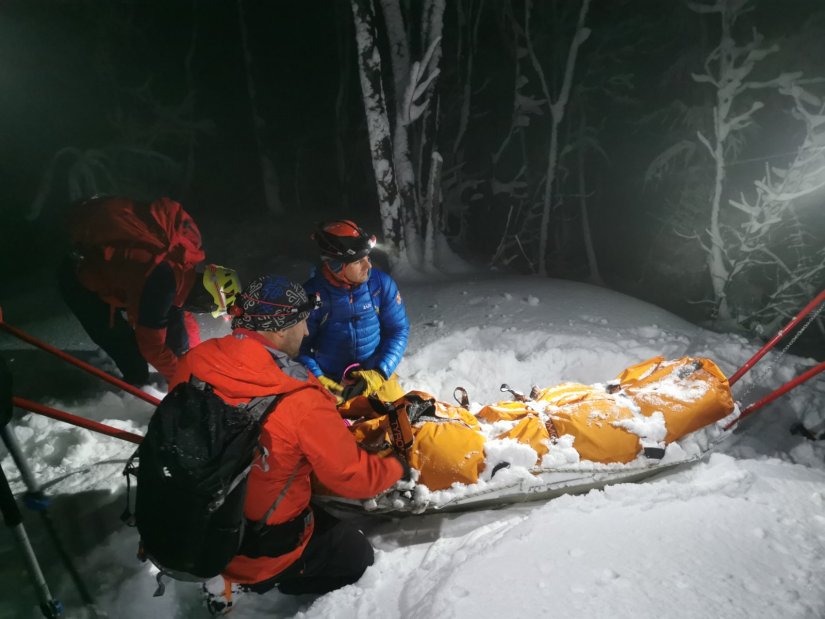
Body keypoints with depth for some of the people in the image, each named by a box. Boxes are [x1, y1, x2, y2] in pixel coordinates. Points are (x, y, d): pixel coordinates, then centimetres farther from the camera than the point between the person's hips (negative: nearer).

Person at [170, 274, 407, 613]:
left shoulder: (193, 362, -15)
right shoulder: (300, 402, -32)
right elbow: (352, 476, -19)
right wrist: (396, 467, 2)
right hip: (258, 550, -7)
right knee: (356, 554, 17)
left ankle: (224, 576, 13)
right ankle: (239, 582, 5)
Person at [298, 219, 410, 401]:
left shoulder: (382, 283, -10)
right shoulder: (312, 294, -15)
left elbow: (398, 329, -2)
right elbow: (299, 346, -5)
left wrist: (381, 372, -12)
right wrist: (317, 380, -17)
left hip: (376, 375, 2)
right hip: (330, 384, -1)